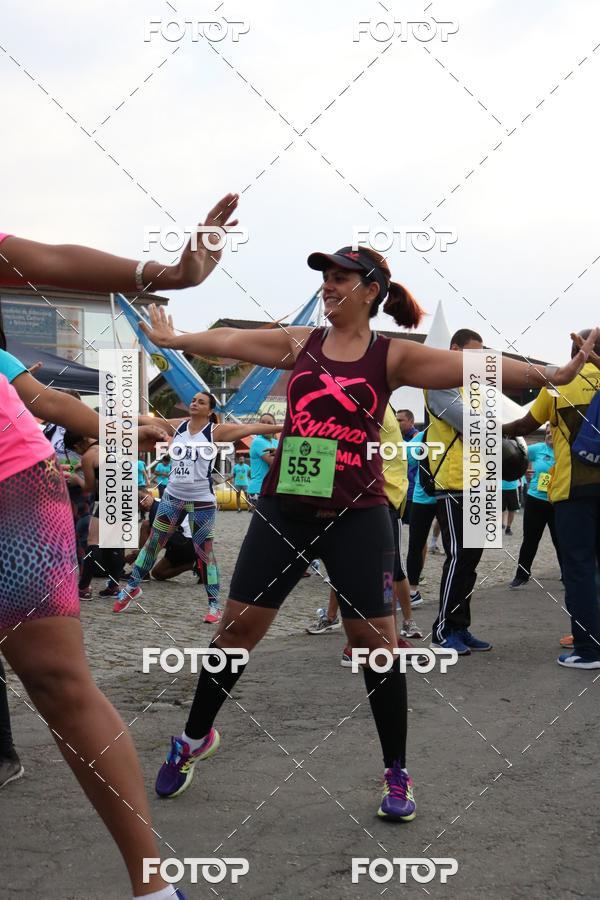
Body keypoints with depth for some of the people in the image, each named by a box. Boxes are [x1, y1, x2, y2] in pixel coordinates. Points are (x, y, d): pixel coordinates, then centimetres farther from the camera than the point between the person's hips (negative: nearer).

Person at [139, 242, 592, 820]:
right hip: (284, 508, 3)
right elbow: (228, 341, 13)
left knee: (374, 639, -1)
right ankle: (195, 738, 29)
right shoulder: (300, 343, 7)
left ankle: (397, 774, 16)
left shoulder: (391, 356, -1)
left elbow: (472, 366, -10)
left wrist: (546, 375, -20)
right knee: (237, 625, 7)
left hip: (356, 515, -2)